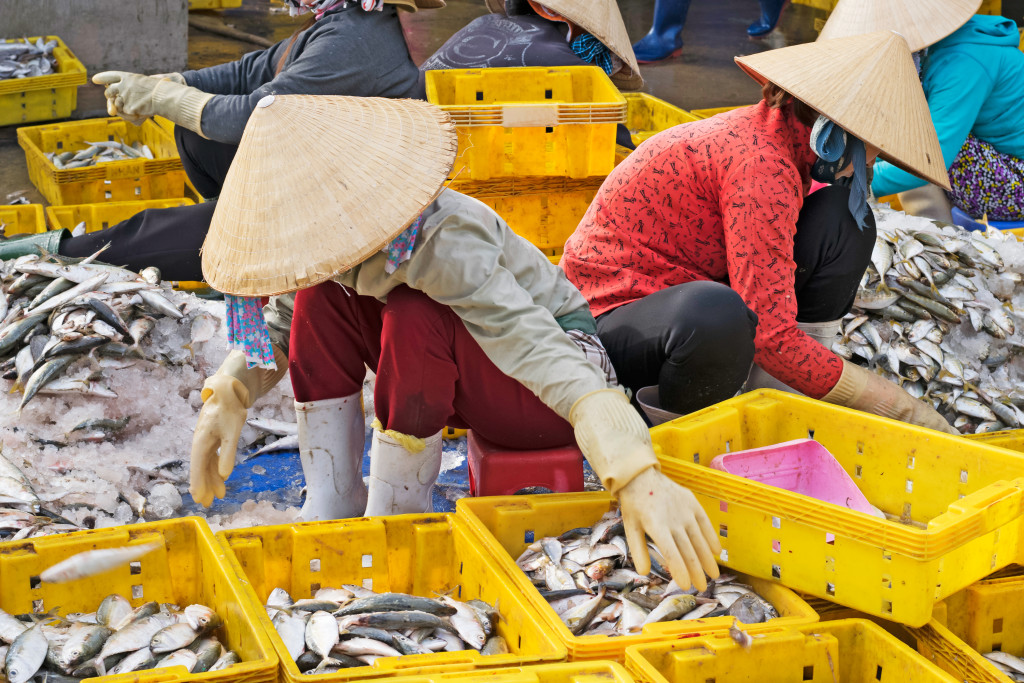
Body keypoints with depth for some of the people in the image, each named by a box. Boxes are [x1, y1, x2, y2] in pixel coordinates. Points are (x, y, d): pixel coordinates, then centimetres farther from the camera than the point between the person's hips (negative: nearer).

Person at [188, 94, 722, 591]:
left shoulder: (445, 241, -35)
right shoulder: (336, 240, -11)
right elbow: (279, 323, 6)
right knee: (318, 297, -14)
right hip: (458, 386, 7)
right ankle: (333, 505, -8)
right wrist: (229, 394, -14)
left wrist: (639, 478, -56)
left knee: (413, 317, -35)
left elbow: (544, 350, -45)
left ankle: (394, 517, -16)